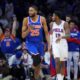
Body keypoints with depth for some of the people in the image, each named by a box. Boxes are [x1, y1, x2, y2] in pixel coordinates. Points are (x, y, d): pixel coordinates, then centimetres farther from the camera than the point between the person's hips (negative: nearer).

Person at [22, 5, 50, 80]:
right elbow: (23, 36, -6)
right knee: (37, 57, -28)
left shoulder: (42, 19, -6)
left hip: (39, 43, 2)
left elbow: (46, 33, 0)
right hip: (30, 43, -2)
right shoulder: (26, 20, -8)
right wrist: (29, 29, -25)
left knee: (39, 61, 10)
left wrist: (49, 44, -7)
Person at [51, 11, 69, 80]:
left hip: (63, 44, -1)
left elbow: (68, 35, -14)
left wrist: (61, 37, -34)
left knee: (62, 63, 6)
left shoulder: (65, 24, -7)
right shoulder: (52, 24, 5)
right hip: (55, 44, 1)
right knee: (57, 61, -17)